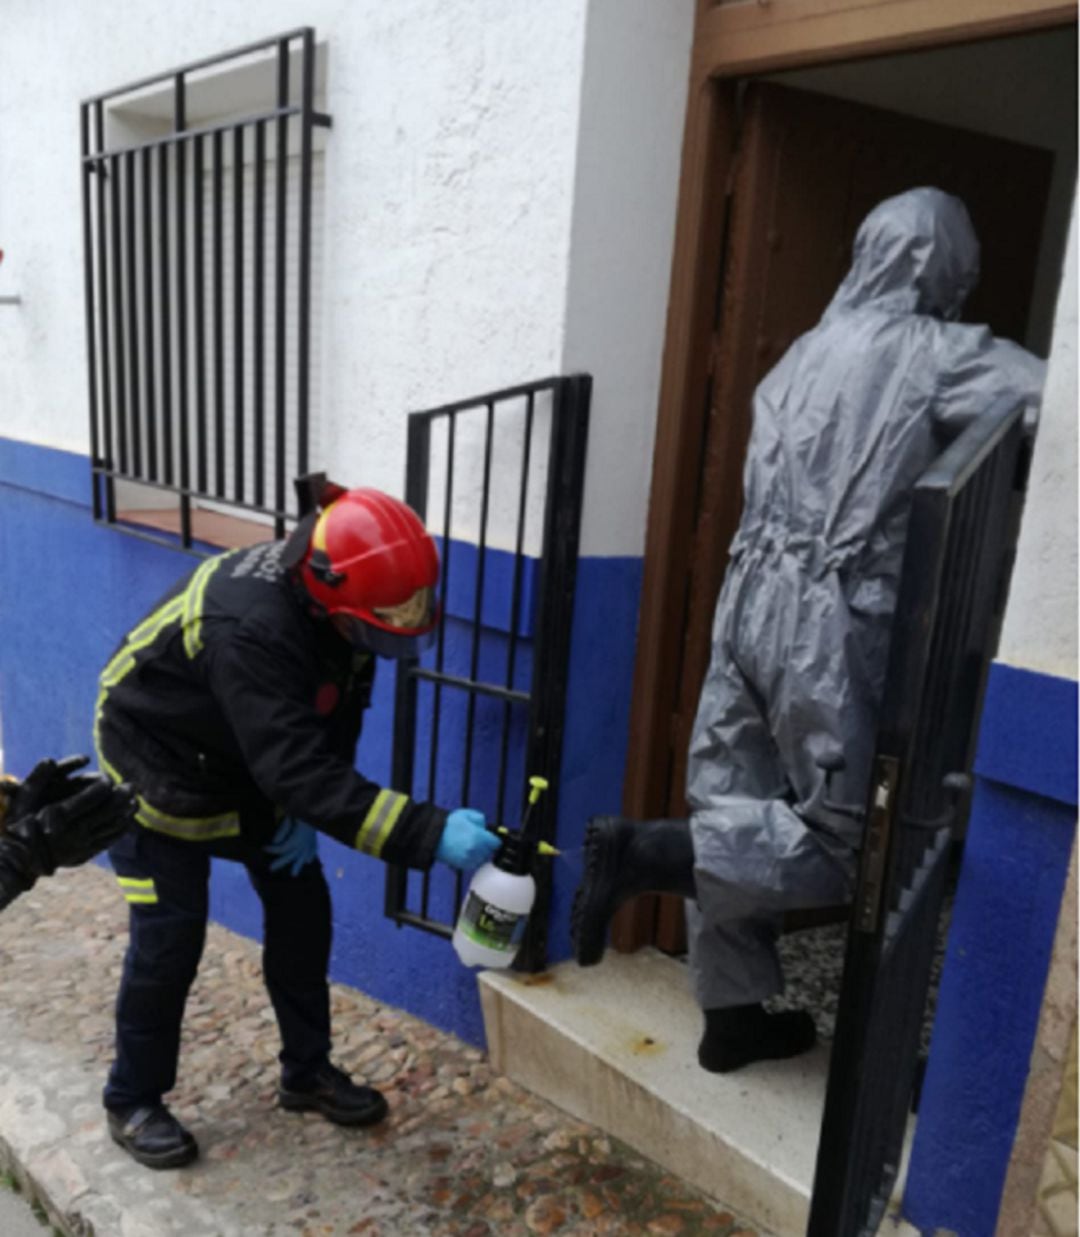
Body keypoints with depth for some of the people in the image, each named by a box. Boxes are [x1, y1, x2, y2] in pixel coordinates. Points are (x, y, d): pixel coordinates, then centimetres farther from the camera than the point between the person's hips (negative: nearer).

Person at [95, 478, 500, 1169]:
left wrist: (299, 815, -11)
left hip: (248, 762, 7)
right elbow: (300, 770, -45)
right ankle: (133, 1102, 22)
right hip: (158, 767, -7)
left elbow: (334, 726, -3)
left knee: (302, 910, 6)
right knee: (170, 938, -2)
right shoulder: (251, 629, -41)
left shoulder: (333, 603, -17)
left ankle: (307, 1072, 23)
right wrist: (431, 833, -48)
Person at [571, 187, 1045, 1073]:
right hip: (830, 620, -7)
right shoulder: (939, 355, -4)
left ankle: (734, 1015, 24)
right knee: (838, 844, 5)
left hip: (753, 597, 7)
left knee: (736, 810, 12)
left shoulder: (811, 349, 15)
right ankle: (643, 850, -9)